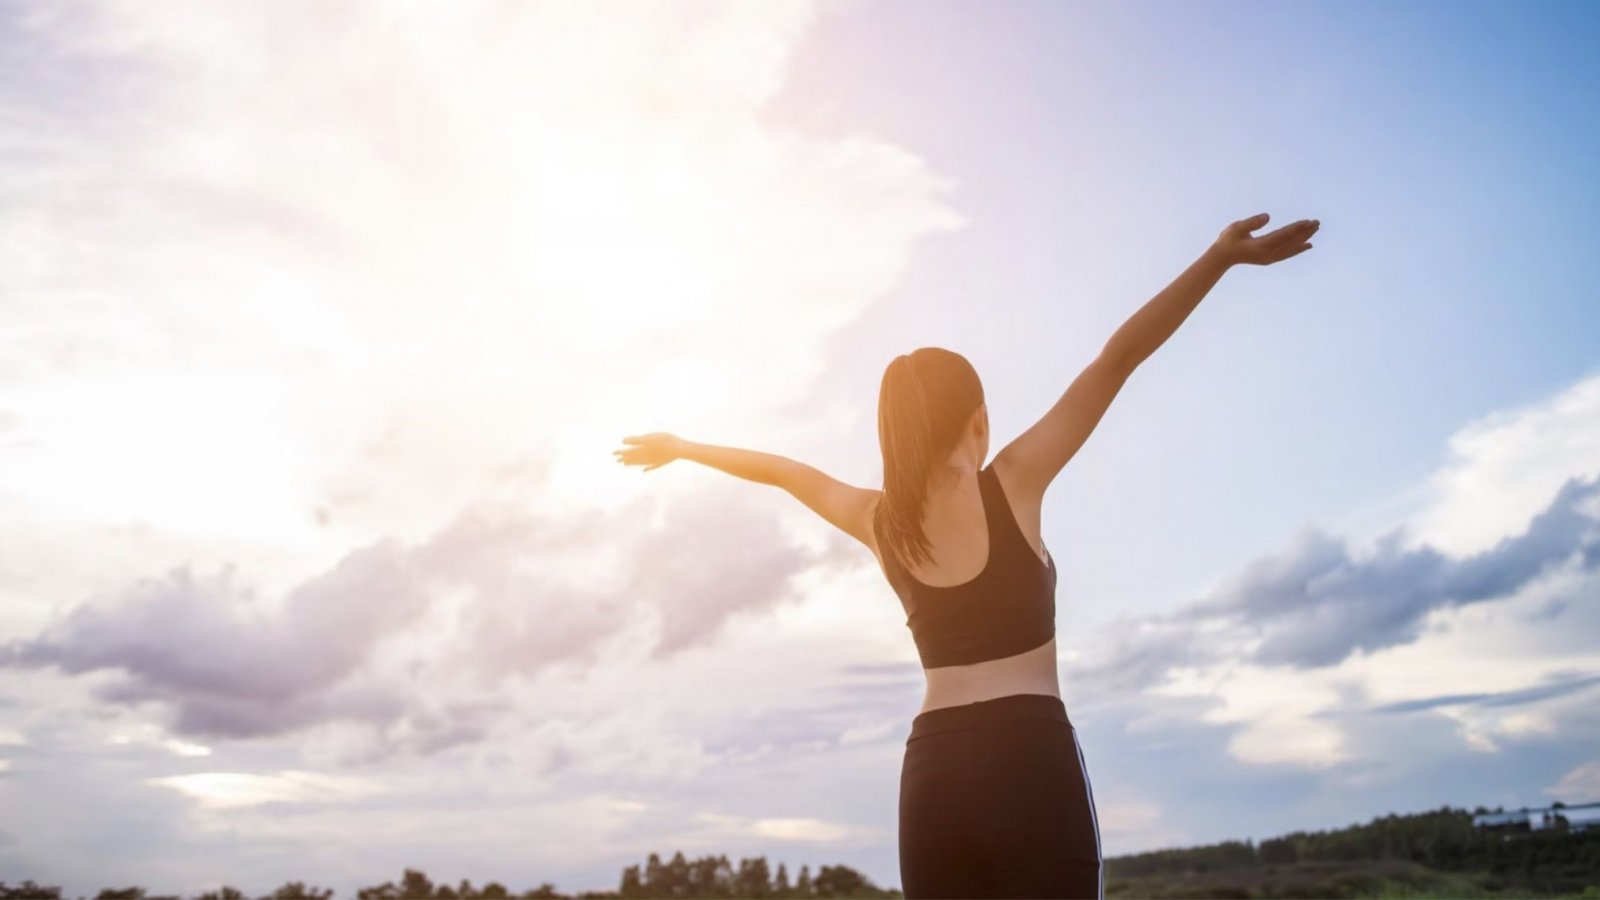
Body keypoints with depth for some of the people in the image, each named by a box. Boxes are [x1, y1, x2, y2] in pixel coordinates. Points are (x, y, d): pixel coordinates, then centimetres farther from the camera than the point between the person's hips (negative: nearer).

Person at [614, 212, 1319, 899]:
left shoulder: (878, 520, 10)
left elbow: (780, 469, 26)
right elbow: (1117, 359, -3)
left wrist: (682, 447, 41)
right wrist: (1221, 256, -5)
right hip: (1031, 755, -4)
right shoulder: (1012, 483, -1)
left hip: (933, 769, 5)